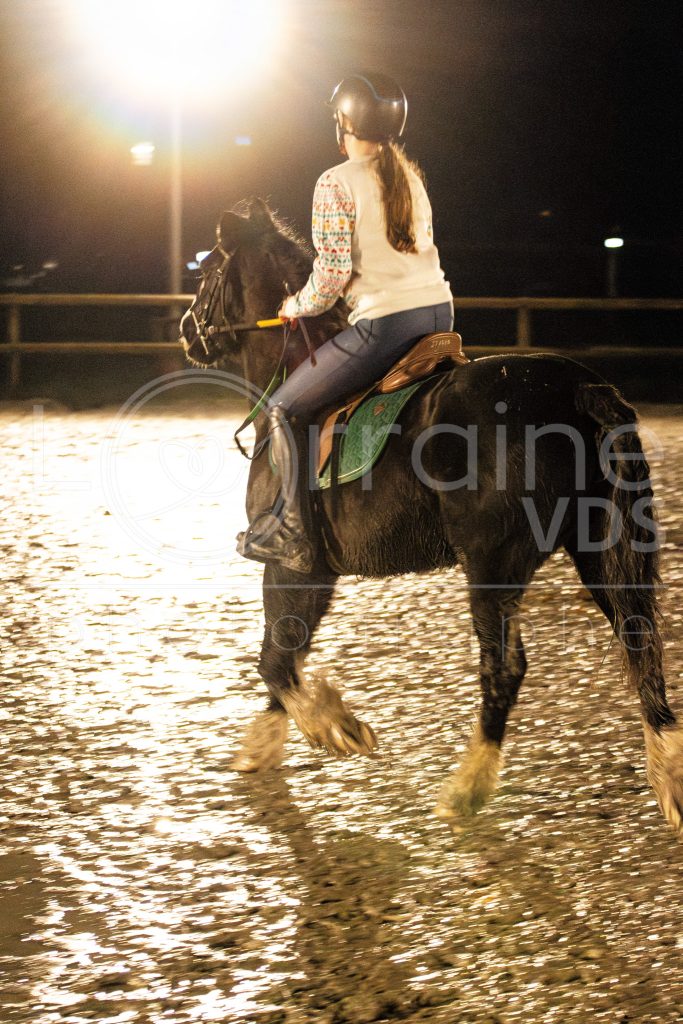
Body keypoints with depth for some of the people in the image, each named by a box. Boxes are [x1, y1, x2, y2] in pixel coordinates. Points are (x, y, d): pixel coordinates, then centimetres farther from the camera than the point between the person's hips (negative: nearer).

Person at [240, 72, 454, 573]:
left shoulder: (336, 183, -8)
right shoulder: (410, 176, 15)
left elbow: (332, 274, -13)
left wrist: (297, 307, 6)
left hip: (385, 324, -8)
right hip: (439, 312, 8)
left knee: (283, 409, 4)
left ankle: (293, 532, -2)